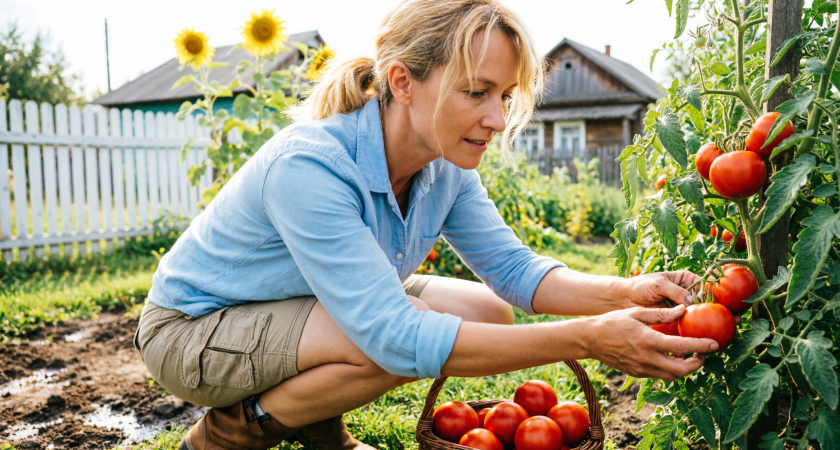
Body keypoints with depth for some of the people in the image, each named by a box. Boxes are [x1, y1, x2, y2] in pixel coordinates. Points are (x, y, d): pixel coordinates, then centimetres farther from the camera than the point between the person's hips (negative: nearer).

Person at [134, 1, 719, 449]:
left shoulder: (447, 166, -11)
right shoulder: (308, 164, -35)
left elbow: (513, 266, -8)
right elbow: (394, 336, -39)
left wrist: (624, 294, -26)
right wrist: (585, 341, -41)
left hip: (323, 306, 7)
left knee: (488, 313, -8)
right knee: (410, 340, -31)